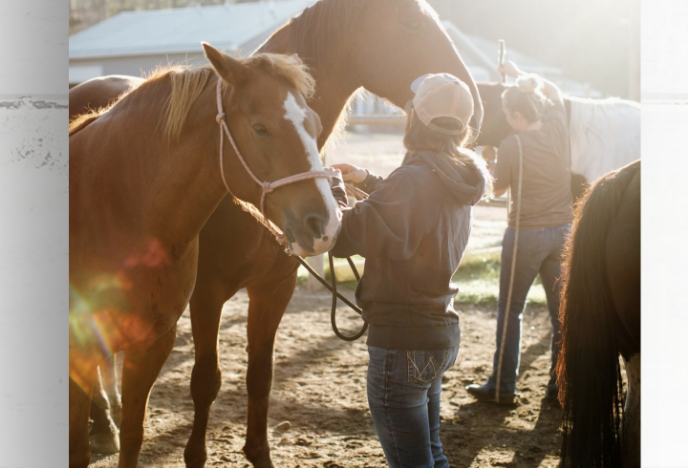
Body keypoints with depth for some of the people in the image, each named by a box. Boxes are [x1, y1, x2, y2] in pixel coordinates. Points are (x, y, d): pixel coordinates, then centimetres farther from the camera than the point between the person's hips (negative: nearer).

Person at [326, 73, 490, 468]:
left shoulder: (414, 180, -23)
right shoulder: (454, 182, 5)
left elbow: (346, 237, -25)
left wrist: (332, 192, -8)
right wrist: (367, 181, 28)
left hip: (403, 342, -9)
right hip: (442, 334, 9)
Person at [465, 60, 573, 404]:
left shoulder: (512, 145, -15)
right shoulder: (558, 127, -1)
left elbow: (498, 188, -2)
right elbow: (553, 91, 20)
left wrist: (490, 159, 15)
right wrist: (519, 75, 29)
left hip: (526, 233, -5)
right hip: (563, 230, 5)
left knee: (510, 309, 6)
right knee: (561, 308, 11)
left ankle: (502, 386, 9)